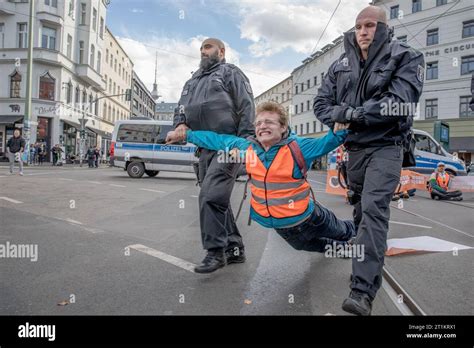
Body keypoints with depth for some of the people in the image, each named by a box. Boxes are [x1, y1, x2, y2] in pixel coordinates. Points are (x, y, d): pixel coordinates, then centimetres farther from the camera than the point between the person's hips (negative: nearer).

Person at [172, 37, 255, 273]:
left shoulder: (230, 72, 6)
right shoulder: (193, 81, 26)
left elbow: (247, 106, -6)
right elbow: (181, 107, 21)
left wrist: (245, 142, -17)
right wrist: (180, 124, -4)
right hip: (205, 148, 8)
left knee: (211, 196, -18)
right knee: (218, 200, 9)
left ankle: (215, 251, -8)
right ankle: (234, 249, 18)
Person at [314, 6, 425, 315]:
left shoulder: (406, 58, -4)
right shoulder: (341, 65, 10)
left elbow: (400, 103, -19)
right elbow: (322, 102, 7)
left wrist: (351, 113, -18)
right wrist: (338, 120, -14)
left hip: (386, 146, -5)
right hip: (354, 148, 6)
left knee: (374, 209, -21)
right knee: (361, 208, 15)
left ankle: (363, 291, -23)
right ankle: (371, 263, 37)